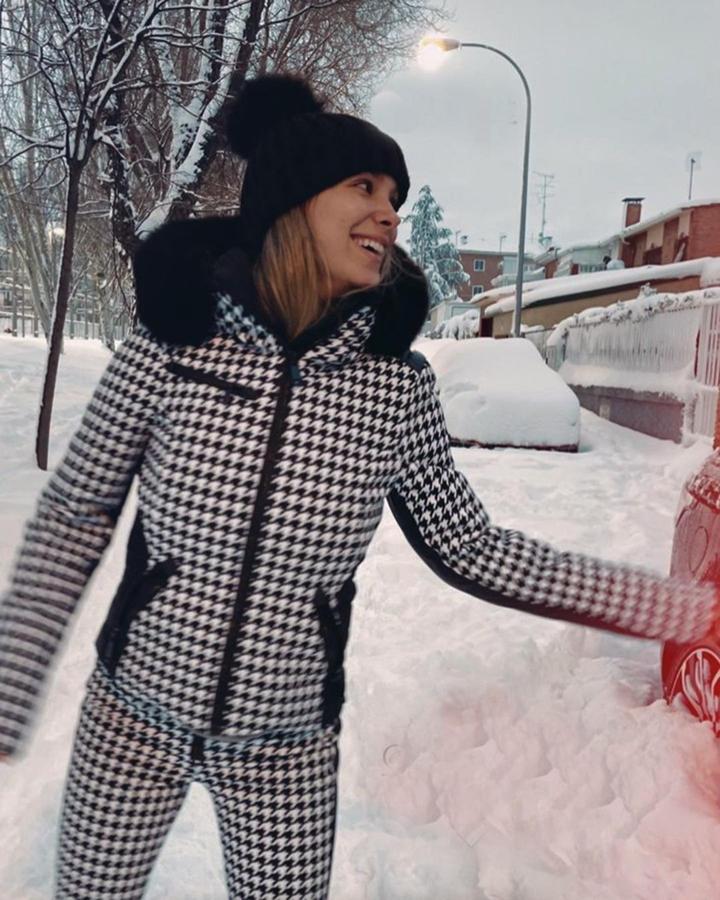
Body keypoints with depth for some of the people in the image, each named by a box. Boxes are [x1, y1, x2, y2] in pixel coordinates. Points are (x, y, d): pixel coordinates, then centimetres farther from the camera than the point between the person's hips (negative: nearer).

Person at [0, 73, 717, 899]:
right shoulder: (168, 346, -16)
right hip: (133, 717, 0)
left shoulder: (396, 384, -12)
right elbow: (73, 518, -5)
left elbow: (469, 548, -3)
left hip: (288, 746, 0)